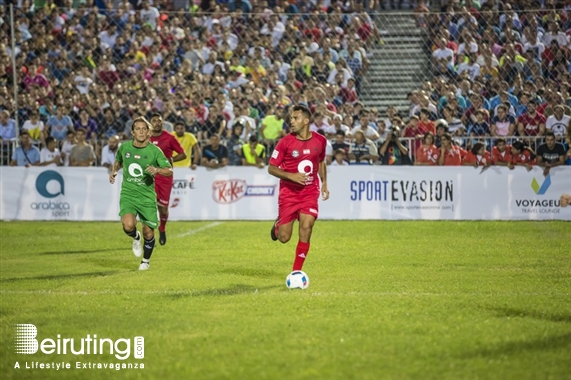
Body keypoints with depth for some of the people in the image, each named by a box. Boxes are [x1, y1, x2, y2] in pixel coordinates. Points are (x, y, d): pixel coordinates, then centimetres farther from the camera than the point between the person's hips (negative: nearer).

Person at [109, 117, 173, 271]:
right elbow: (118, 160, 23)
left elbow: (169, 171, -7)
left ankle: (145, 261, 31)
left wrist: (157, 170, -27)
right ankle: (136, 238, 13)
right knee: (128, 226, -24)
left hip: (147, 196, -1)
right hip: (128, 194, 1)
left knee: (148, 232, 3)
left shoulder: (154, 151, -6)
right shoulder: (124, 147, 1)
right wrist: (114, 171, 3)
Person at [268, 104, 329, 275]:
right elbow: (271, 168, -5)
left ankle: (297, 272, -4)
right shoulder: (285, 142, -9)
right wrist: (291, 176, -19)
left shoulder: (320, 140, 0)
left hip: (310, 192, 2)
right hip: (288, 192, -2)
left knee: (306, 228, -16)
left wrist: (324, 182, 8)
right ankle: (278, 225, 38)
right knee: (284, 237, -2)